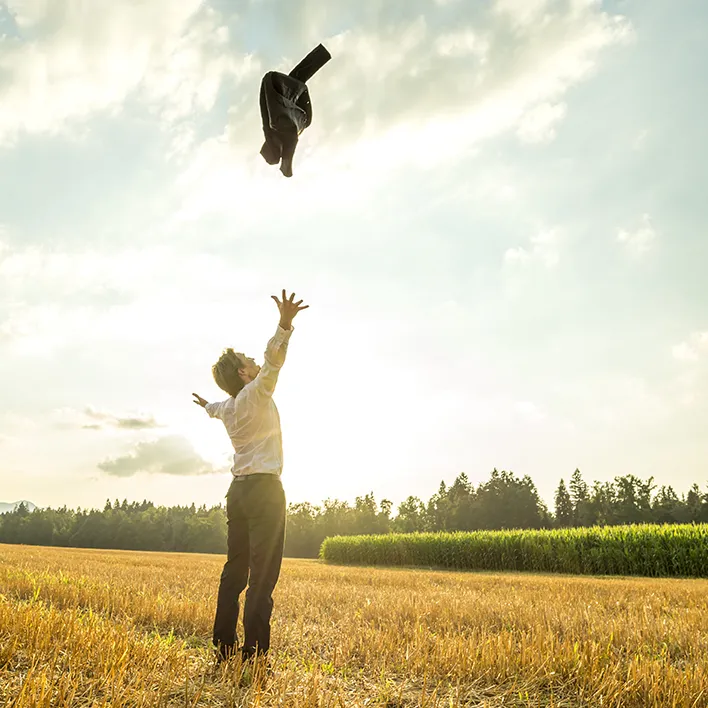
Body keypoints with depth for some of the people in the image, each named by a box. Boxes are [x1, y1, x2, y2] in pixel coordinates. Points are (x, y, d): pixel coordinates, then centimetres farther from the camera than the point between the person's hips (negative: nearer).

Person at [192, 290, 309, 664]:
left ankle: (223, 647, 16)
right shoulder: (256, 394, -9)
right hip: (264, 489, -9)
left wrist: (207, 405, 64)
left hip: (238, 489, 9)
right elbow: (273, 360, -28)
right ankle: (254, 652, -8)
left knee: (235, 570, 11)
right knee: (263, 573, -7)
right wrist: (285, 325, -41)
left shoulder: (228, 407, 14)